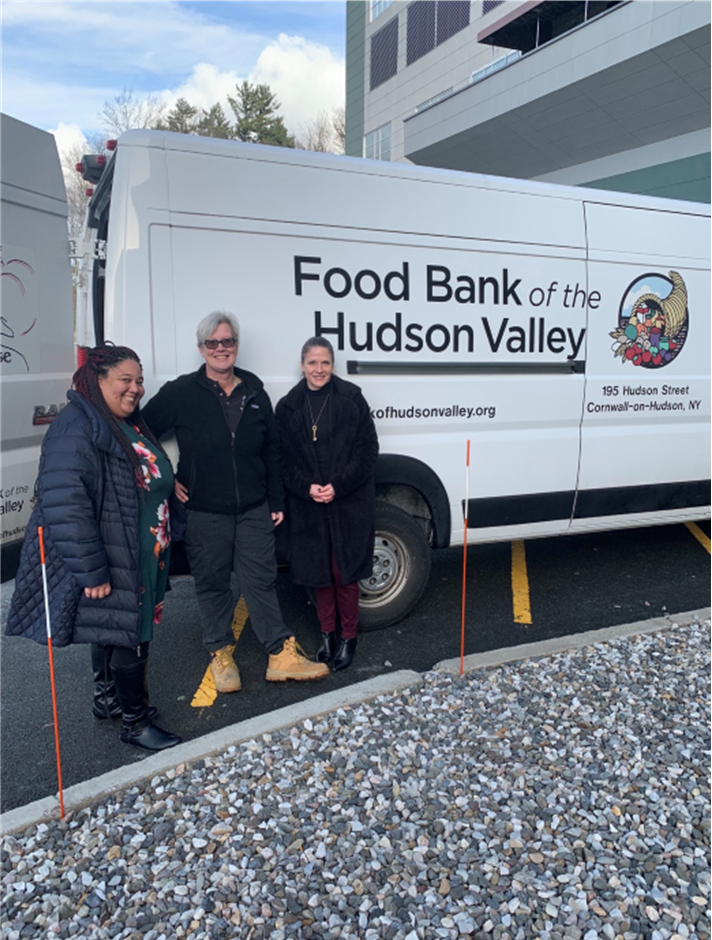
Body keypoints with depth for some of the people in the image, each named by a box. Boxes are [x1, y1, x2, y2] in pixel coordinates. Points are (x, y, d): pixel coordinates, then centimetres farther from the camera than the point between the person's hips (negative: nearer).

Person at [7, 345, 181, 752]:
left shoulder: (131, 424, 10)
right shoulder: (77, 427, -21)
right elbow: (65, 503, -28)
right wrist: (90, 570, -27)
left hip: (141, 561, 9)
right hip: (110, 563, -9)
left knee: (114, 630, 23)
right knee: (130, 639, 2)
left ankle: (108, 698, 42)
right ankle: (135, 722, 21)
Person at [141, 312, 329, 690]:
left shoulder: (255, 393, 6)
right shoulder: (180, 393, -4)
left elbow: (272, 454, 11)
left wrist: (277, 501, 9)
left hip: (254, 510, 2)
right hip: (204, 513, -2)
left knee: (262, 580, 7)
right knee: (212, 584, 10)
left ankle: (282, 655, 16)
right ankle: (221, 655, 27)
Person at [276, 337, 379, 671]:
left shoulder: (351, 398, -5)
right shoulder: (288, 406, 2)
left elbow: (368, 450, -6)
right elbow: (284, 459, 3)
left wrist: (338, 486, -15)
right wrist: (307, 488, -13)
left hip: (349, 503, -2)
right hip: (308, 506, 2)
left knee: (344, 572, 4)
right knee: (319, 572, 12)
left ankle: (348, 638, 24)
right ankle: (327, 634, 31)